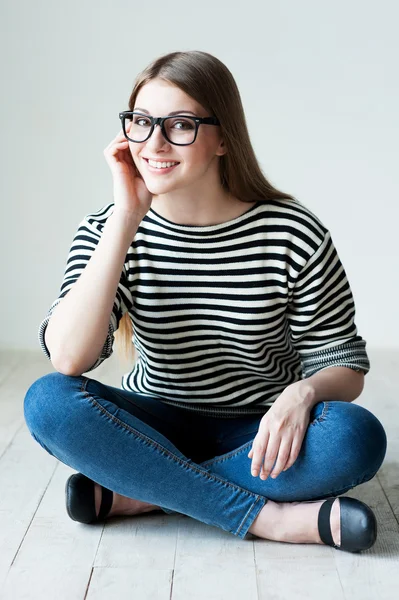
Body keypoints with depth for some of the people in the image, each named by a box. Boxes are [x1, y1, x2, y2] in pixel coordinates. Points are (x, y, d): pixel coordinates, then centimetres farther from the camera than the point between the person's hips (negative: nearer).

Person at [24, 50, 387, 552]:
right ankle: (268, 516, -22)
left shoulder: (292, 233, -13)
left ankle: (137, 495, -19)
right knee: (47, 401, -25)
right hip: (157, 426, 1)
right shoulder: (108, 230, -8)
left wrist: (302, 393, -30)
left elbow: (343, 363, -5)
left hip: (258, 434, 0)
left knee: (358, 436, -30)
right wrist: (127, 217, -26)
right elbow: (68, 359, -24)